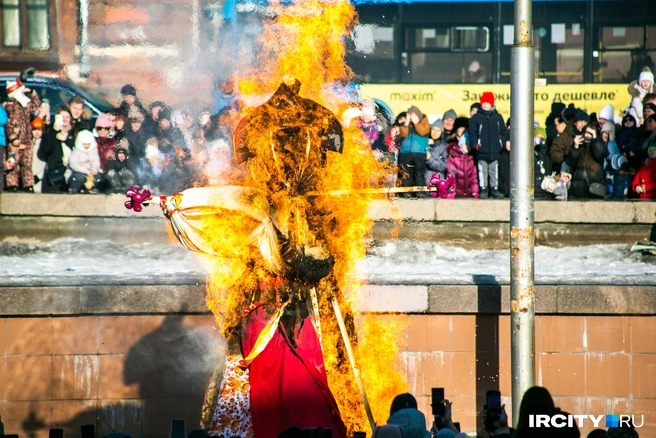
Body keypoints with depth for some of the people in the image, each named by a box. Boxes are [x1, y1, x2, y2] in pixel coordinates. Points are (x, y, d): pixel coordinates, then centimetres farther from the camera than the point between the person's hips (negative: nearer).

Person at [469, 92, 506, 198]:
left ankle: (494, 188, 15)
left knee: (494, 170, 8)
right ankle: (483, 189, 8)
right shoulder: (476, 118, 0)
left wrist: (502, 142, 4)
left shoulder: (498, 117, 9)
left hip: (495, 150, 2)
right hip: (481, 151, -2)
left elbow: (503, 131, 14)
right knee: (482, 170, 2)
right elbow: (472, 132, -2)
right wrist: (475, 144, -12)